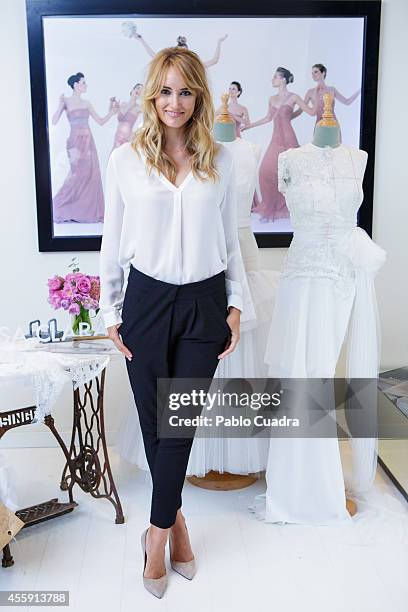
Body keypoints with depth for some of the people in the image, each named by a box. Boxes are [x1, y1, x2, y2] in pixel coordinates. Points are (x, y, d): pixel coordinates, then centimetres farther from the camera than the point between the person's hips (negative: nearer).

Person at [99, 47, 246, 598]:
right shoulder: (125, 159, -1)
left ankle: (159, 533, 24)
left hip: (205, 303, 1)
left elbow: (230, 240, 8)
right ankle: (175, 519, 33)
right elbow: (113, 242, 3)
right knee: (154, 421, 9)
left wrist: (236, 304, 4)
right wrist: (111, 312, 2)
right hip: (147, 300, 0)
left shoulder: (220, 161, 3)